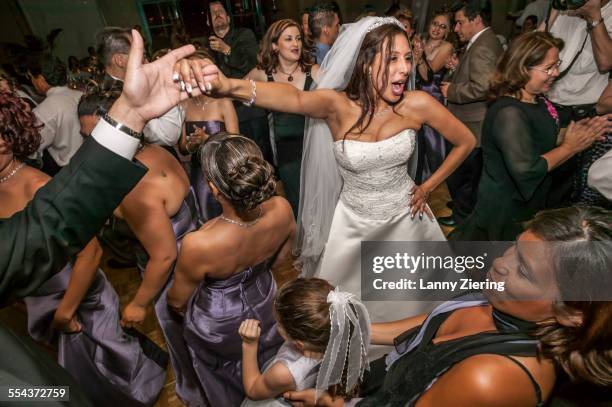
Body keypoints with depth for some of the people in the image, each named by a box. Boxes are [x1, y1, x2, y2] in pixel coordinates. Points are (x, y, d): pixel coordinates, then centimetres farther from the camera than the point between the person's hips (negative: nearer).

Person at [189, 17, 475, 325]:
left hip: (404, 217, 2)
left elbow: (466, 141, -2)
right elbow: (295, 98, -44)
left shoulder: (417, 104, -16)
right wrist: (229, 86, -63)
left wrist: (429, 187, -2)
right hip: (353, 223, -1)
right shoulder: (337, 104, -22)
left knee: (408, 300, 22)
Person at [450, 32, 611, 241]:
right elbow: (526, 169, -35)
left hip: (530, 201, 9)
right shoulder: (509, 113, -28)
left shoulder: (537, 101, 2)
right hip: (507, 210, -8)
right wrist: (570, 147, -22)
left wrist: (579, 133, -1)